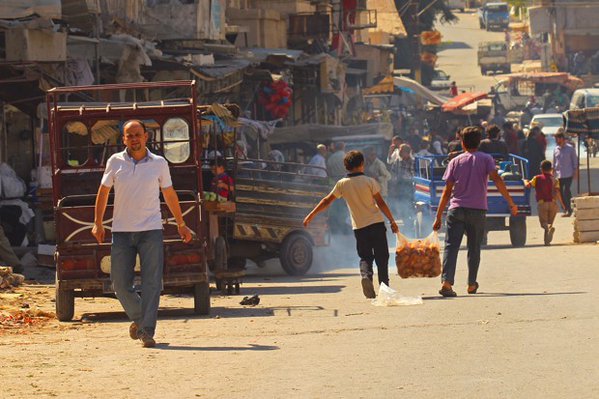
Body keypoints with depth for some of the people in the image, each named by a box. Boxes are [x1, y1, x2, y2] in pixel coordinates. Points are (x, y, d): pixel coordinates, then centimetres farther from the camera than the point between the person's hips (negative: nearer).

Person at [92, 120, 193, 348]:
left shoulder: (159, 164, 5)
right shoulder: (115, 162, 4)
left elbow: (169, 195, 16)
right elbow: (103, 192, 12)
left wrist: (181, 224, 22)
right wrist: (98, 223, 5)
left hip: (151, 230, -1)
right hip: (121, 232, 1)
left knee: (152, 283, -10)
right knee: (121, 284, 1)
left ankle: (147, 331, -10)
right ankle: (138, 318, 25)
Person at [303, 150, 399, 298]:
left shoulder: (342, 184, -1)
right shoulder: (369, 181, -7)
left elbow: (327, 201, 5)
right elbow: (381, 203, -7)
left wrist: (311, 215, 14)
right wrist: (392, 221, 1)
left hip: (359, 227, 2)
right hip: (376, 224, -2)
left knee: (365, 257, 11)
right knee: (381, 257, 7)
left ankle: (366, 275, -19)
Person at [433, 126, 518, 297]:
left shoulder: (455, 161, 8)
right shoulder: (486, 159, 5)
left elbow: (447, 191, 6)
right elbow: (497, 179, -9)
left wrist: (439, 217, 9)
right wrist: (511, 203, -7)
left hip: (456, 210, 0)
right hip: (477, 210, 0)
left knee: (451, 246, -7)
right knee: (474, 248, 14)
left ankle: (447, 282, -24)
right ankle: (471, 284, 20)